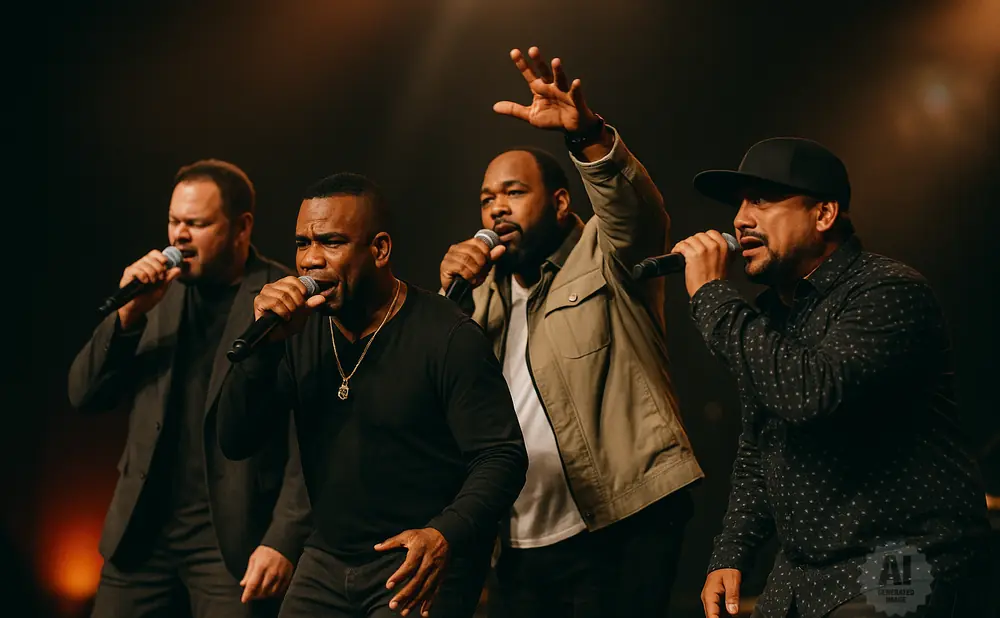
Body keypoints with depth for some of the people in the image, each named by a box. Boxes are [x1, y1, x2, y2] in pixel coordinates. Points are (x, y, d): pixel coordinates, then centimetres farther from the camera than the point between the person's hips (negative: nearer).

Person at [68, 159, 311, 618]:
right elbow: (84, 395, 5)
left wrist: (285, 540, -14)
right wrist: (129, 313, -9)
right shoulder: (158, 289, 8)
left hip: (234, 536, -4)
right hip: (142, 528, 5)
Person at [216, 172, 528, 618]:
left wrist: (447, 535, -31)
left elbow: (501, 455, -15)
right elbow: (235, 442, -2)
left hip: (420, 569, -5)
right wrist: (266, 343, -15)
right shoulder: (301, 331, 2)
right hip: (326, 565, 6)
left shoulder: (447, 336, -14)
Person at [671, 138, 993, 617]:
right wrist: (730, 557, 8)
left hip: (898, 574, -8)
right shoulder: (765, 316, 10)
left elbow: (814, 392, -32)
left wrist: (711, 296, -23)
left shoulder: (888, 291, -15)